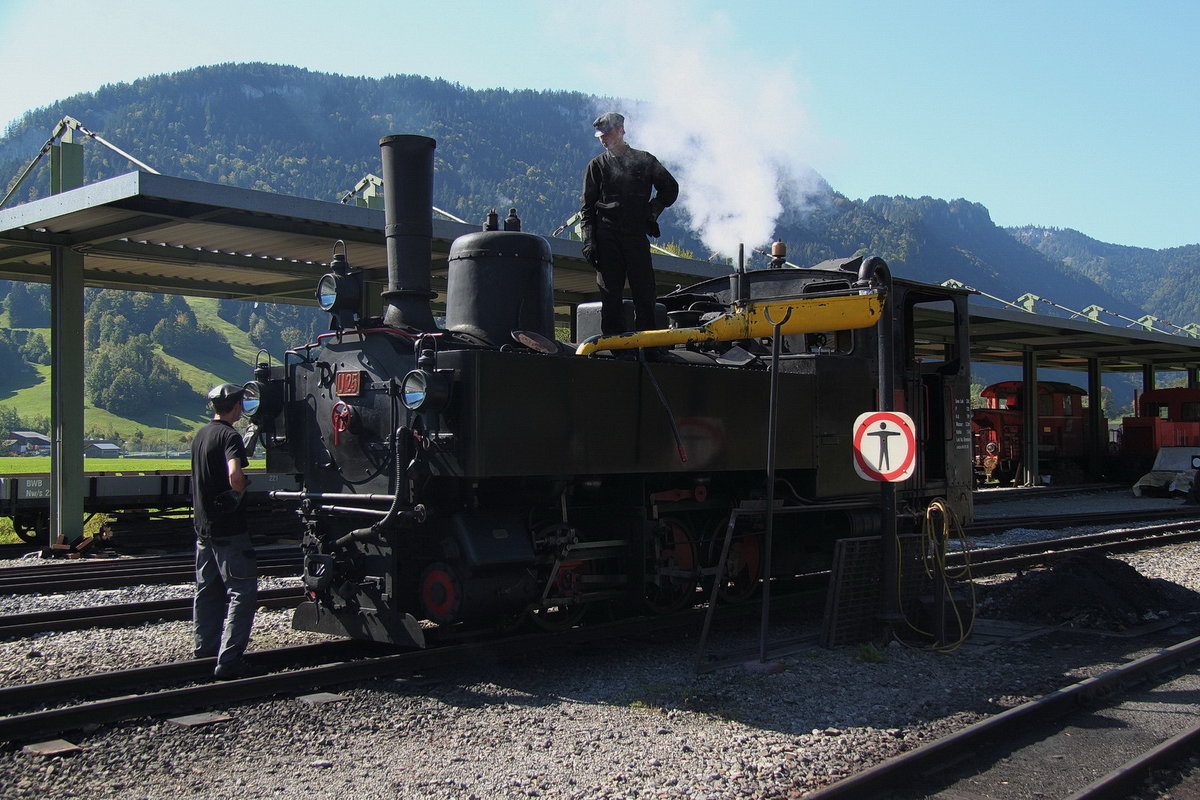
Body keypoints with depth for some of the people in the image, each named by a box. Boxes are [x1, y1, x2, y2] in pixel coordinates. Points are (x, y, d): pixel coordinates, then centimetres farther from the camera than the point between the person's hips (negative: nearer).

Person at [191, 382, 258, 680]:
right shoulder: (229, 436, -15)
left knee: (208, 589, 18)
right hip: (228, 528, -9)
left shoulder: (200, 435, 12)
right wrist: (241, 490, -12)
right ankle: (229, 660, -9)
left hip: (202, 524, 9)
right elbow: (235, 475, -30)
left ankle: (206, 647, 29)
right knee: (243, 591, -5)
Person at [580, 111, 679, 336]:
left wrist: (652, 212, 6)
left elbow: (670, 188, 20)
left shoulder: (644, 160, 12)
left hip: (637, 235, 0)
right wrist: (588, 241, -2)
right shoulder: (597, 166, 12)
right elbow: (587, 208, 9)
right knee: (610, 295, -2)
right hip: (607, 238, 0)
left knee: (645, 292, -2)